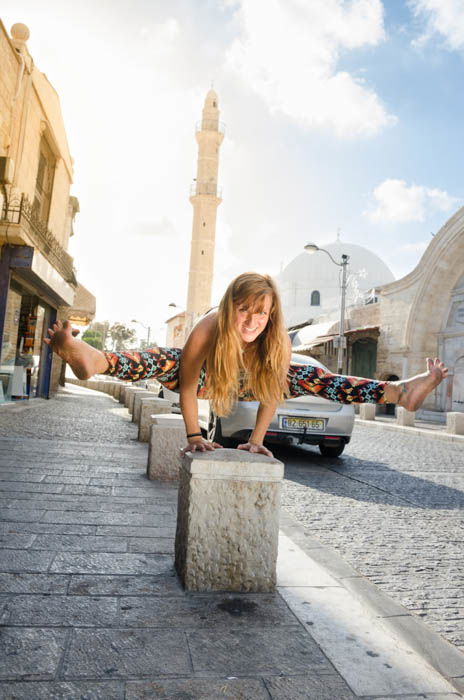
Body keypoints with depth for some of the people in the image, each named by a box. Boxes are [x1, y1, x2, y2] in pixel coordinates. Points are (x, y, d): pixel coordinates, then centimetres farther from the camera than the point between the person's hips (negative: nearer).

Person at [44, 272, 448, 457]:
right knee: (160, 361, -33)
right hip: (205, 379, -2)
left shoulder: (278, 342, -32)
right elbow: (187, 385, -28)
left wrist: (256, 440, -12)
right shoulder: (207, 330, -40)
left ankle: (398, 392, -6)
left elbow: (273, 391, -19)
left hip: (245, 384, 2)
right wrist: (193, 436, -21)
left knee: (312, 379, -9)